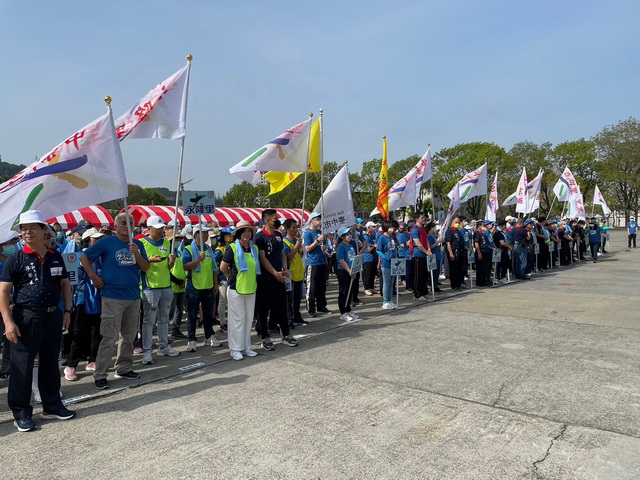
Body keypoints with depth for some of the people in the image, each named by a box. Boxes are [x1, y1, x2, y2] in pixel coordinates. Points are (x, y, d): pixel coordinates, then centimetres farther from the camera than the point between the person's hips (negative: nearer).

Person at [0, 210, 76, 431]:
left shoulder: (55, 257, 7)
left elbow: (65, 284, 15)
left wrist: (67, 311, 8)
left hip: (53, 316, 4)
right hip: (26, 317, -4)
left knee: (50, 363, 14)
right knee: (22, 366, 3)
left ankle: (52, 406, 27)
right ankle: (21, 413, 16)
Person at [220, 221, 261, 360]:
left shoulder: (254, 248, 7)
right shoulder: (232, 247, -9)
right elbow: (223, 268, -5)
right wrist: (232, 278, 7)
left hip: (251, 289, 5)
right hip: (236, 289, -5)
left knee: (248, 318, 11)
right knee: (237, 319, 0)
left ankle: (246, 347, 23)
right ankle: (235, 349, 12)